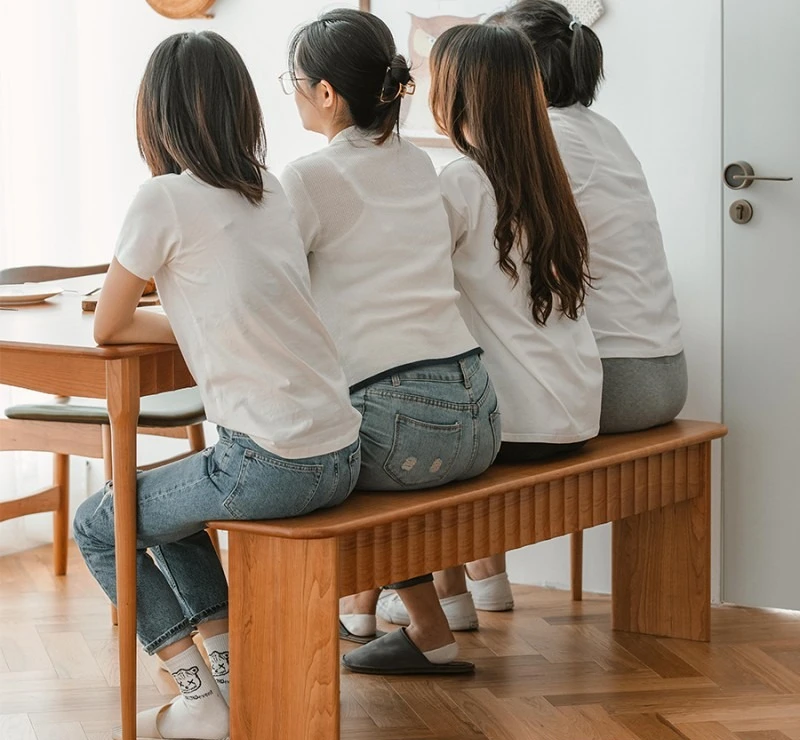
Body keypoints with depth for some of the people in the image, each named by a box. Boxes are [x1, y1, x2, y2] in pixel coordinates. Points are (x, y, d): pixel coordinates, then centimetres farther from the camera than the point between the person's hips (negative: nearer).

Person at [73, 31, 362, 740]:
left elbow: (109, 328, 1)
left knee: (99, 526, 15)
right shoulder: (271, 191, 11)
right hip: (341, 456, 7)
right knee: (166, 501, 31)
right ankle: (232, 671, 24)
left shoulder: (165, 199, -10)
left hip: (273, 465, -7)